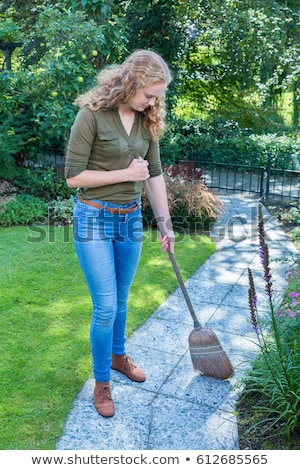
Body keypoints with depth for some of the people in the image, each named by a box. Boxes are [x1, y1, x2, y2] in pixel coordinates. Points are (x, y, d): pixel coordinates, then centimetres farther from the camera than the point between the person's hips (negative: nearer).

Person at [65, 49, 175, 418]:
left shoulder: (147, 120, 3)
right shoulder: (92, 114, -15)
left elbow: (155, 174, 7)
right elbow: (73, 176, -15)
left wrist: (166, 224, 6)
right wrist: (126, 173, -17)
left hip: (131, 219, 5)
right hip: (94, 220, -5)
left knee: (120, 300, 18)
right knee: (105, 307, -2)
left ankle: (117, 356, 42)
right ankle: (101, 382, 19)